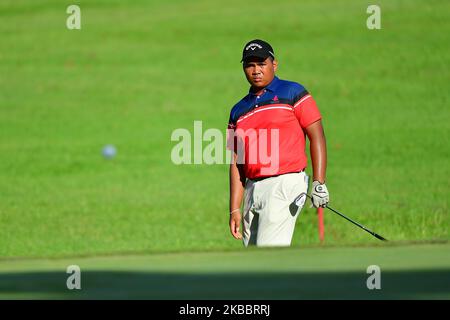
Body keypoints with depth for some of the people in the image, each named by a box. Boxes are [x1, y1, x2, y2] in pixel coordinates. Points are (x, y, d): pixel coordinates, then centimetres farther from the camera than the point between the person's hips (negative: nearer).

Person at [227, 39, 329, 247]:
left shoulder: (292, 93, 4)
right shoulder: (239, 111, 19)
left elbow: (316, 136, -2)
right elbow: (237, 162, 16)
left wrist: (319, 183, -13)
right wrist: (235, 209, 9)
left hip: (285, 184, -6)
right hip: (252, 189, 6)